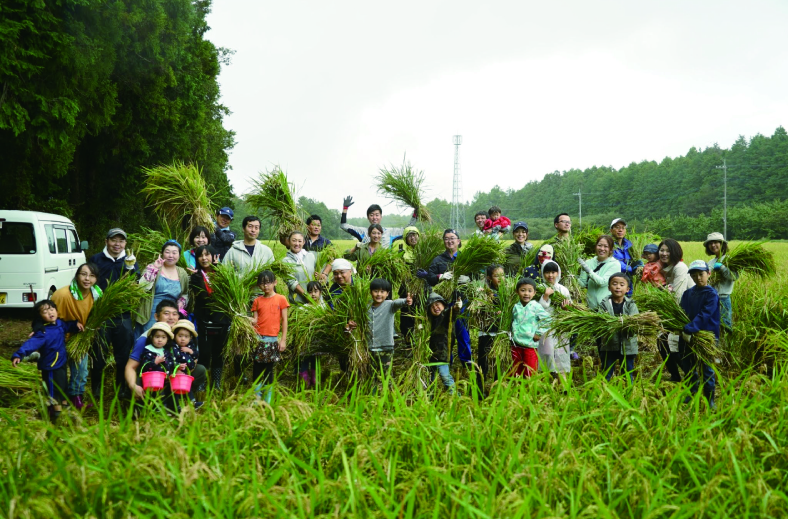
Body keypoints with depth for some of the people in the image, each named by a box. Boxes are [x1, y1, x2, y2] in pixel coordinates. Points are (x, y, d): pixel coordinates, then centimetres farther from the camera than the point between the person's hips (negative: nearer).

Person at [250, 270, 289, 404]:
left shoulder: (281, 299, 3)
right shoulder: (257, 301, 10)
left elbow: (284, 320, 2)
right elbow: (255, 320, 7)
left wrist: (283, 340, -2)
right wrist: (249, 320, -16)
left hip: (272, 339, -2)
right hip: (258, 338, 2)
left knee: (269, 369, 4)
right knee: (257, 369, 2)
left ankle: (267, 400, 10)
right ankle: (257, 399, 10)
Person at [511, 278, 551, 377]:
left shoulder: (535, 307, -8)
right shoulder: (516, 307, 7)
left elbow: (547, 320, -8)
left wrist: (539, 334, -8)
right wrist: (513, 333, 7)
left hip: (530, 346, -5)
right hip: (516, 345, 5)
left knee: (530, 374, -2)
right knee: (516, 372, 12)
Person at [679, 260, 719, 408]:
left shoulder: (711, 294, -11)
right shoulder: (687, 293, 7)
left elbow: (704, 315, -21)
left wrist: (690, 329, -31)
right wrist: (682, 329, -9)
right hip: (688, 335, 6)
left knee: (706, 369, 3)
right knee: (687, 365, 15)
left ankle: (710, 399, 16)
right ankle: (693, 392, 34)